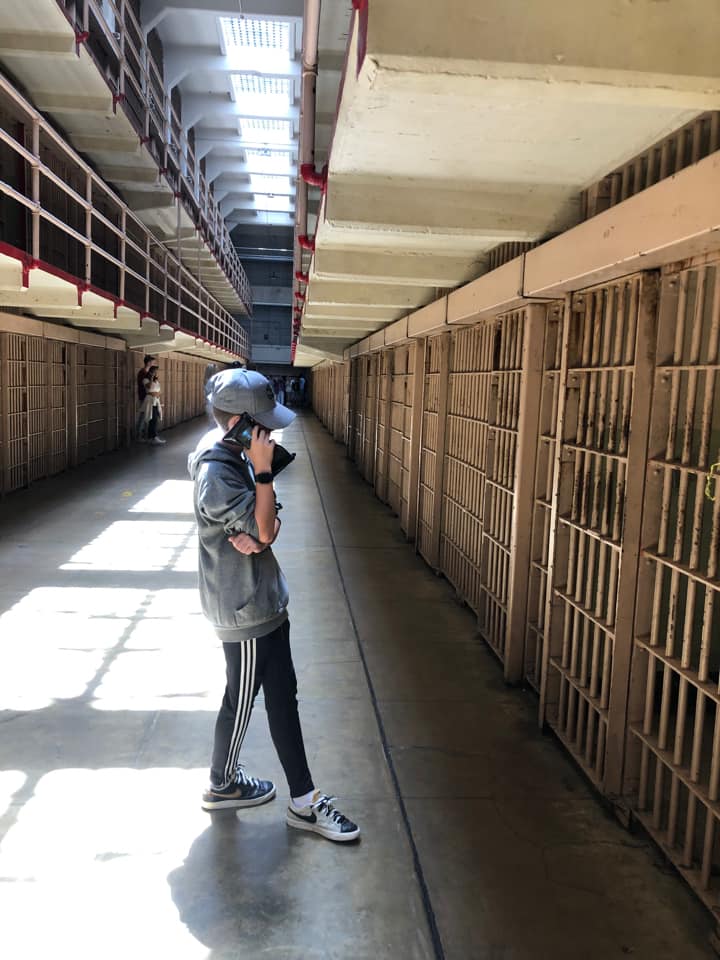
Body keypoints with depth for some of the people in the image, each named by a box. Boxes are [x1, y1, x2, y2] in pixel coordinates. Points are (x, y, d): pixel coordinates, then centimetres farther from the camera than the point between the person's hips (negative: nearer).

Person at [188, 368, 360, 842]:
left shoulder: (233, 454, 6)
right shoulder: (217, 472, -24)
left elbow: (268, 524, 7)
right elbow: (263, 531, -21)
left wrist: (263, 528, -16)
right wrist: (264, 470, -22)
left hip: (265, 599, 9)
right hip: (245, 608, -9)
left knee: (282, 695, 15)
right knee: (242, 699, 11)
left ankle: (304, 801, 29)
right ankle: (222, 785, 37)